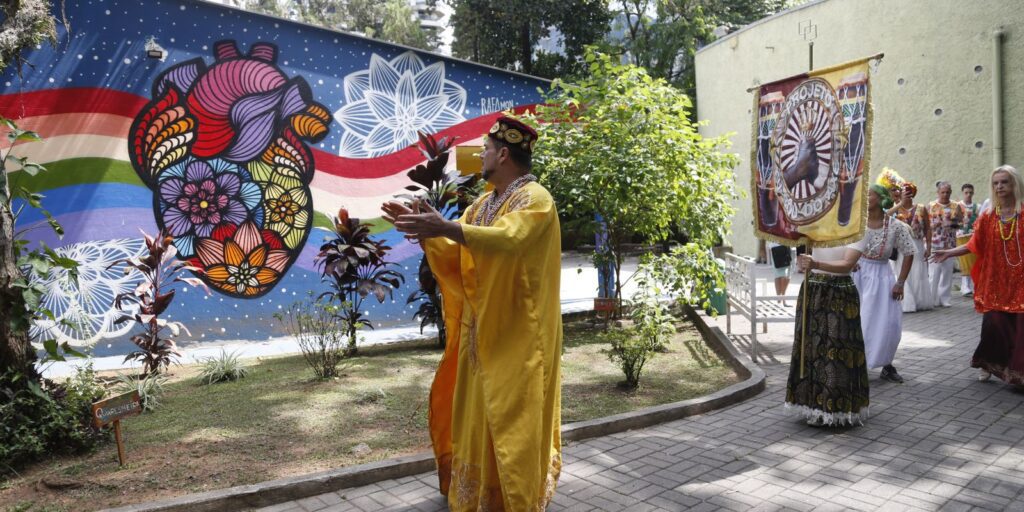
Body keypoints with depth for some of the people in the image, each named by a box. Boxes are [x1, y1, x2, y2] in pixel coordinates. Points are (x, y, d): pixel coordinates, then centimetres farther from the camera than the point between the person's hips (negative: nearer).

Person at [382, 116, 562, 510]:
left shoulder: (535, 199, -13)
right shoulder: (483, 204, 13)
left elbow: (508, 239, -33)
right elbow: (453, 253, 11)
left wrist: (446, 227, -40)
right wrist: (425, 230, -4)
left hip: (517, 334, -8)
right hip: (483, 329, 8)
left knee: (513, 418, 1)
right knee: (479, 413, 16)